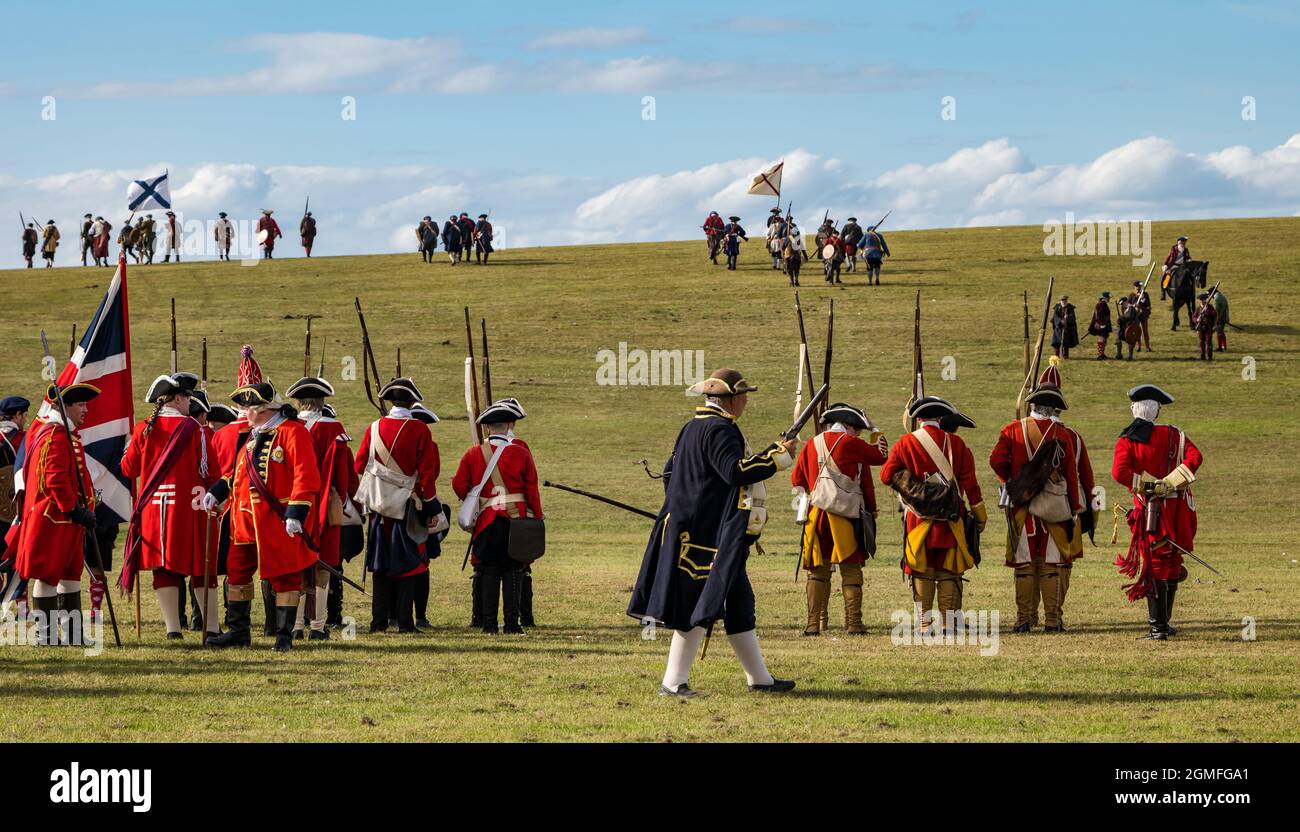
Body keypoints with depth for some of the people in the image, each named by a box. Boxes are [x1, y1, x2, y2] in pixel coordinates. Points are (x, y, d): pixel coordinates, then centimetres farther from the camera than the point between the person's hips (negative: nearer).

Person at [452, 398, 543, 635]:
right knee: (513, 571, 3)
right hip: (516, 520, -2)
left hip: (485, 521, 2)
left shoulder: (473, 453, 1)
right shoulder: (521, 453, -5)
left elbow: (459, 484, 2)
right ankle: (512, 622, -2)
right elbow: (532, 490, -4)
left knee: (488, 571, 7)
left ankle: (488, 624, 5)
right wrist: (538, 517, 5)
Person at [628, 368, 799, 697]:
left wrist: (682, 509, 27)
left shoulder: (693, 428, 16)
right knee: (700, 606, -8)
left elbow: (670, 472, 22)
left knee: (738, 602, 15)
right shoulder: (719, 430, -16)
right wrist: (780, 454, -19)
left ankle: (760, 678, 22)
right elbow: (737, 471, -28)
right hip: (709, 533, -11)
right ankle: (673, 682, -6)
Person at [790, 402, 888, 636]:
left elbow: (797, 479, 17)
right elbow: (882, 455, 11)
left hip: (817, 516, 4)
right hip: (847, 516, -4)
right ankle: (853, 623, -2)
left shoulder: (812, 445, 11)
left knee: (818, 570, 8)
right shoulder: (852, 444, -4)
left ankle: (814, 623, 3)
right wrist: (875, 431, 25)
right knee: (851, 571, 2)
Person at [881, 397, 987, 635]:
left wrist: (909, 483, 11)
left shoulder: (906, 443, -1)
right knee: (950, 571, 5)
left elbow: (887, 474, -4)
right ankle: (950, 623, 2)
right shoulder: (955, 443, 1)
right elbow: (970, 482, 2)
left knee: (921, 572, 6)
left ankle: (924, 623, 3)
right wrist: (980, 515, 9)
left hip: (919, 517, 0)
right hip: (951, 517, 0)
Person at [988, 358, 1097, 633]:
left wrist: (1011, 483, 9)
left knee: (1024, 564, 8)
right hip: (1057, 512, -1)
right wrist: (1086, 512, 5)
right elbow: (1083, 477, 0)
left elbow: (997, 461, -9)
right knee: (1054, 565, 4)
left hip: (1022, 508, 1)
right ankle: (1053, 619, 3)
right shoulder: (1069, 436, -1)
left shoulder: (1013, 431, 0)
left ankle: (1025, 618, 7)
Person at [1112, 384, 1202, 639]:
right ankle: (1163, 622, 25)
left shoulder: (1126, 441, -4)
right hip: (1178, 509, 2)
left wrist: (1148, 486, -14)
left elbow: (1120, 471, -21)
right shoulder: (1172, 435, 1)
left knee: (1154, 565, 3)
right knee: (1172, 564, 15)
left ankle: (1158, 626, -3)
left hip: (1150, 510, -2)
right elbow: (1195, 457, -14)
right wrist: (1169, 483, -18)